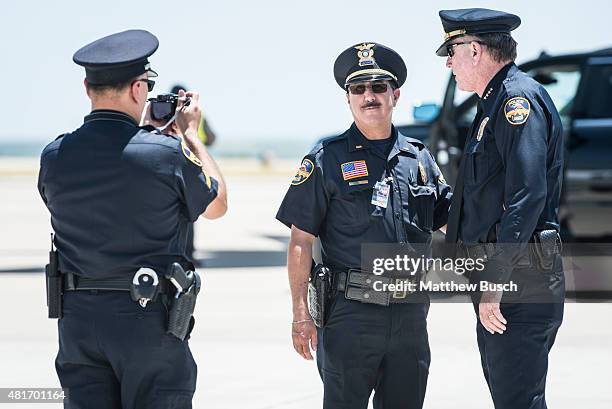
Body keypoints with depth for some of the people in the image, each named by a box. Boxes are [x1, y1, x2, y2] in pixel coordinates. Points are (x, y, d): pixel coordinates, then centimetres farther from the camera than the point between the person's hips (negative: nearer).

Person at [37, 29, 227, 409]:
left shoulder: (54, 156, -1)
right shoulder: (166, 153, -13)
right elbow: (217, 204, 6)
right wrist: (190, 133, 17)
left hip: (79, 320, 4)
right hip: (149, 320, -4)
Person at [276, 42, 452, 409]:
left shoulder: (419, 158, 13)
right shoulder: (327, 159, 0)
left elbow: (450, 220, 21)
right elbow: (301, 242, -3)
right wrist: (301, 315, -10)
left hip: (410, 313, 4)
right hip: (350, 313, -4)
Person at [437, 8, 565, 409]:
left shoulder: (519, 98, -13)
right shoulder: (495, 102, 20)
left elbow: (527, 197, -23)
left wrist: (495, 281, -24)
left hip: (519, 285, -11)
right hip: (498, 281, 11)